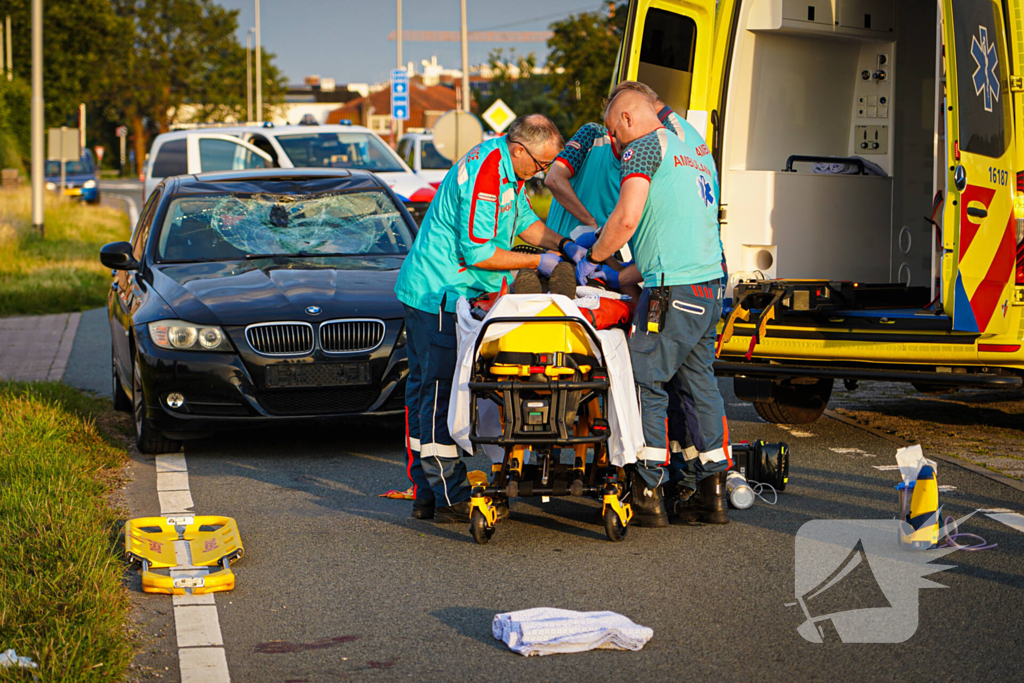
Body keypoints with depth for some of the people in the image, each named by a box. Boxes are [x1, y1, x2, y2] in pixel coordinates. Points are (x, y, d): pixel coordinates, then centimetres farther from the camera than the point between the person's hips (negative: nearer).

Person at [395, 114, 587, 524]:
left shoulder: (506, 168, 9)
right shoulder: (484, 176, -23)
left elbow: (524, 219, 21)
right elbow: (478, 253, -23)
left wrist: (564, 245, 5)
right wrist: (538, 262, -14)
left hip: (427, 290, 11)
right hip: (439, 296, -11)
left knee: (426, 391, 12)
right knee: (440, 395, -9)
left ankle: (426, 495, 18)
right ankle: (450, 499, -8)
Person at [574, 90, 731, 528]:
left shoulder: (645, 147, -4)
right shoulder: (694, 147, 22)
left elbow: (627, 218, -16)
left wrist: (593, 258, -1)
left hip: (673, 290, -8)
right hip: (710, 283, 8)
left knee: (646, 384, -2)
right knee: (699, 383, 12)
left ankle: (649, 497, -2)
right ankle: (712, 494, 13)